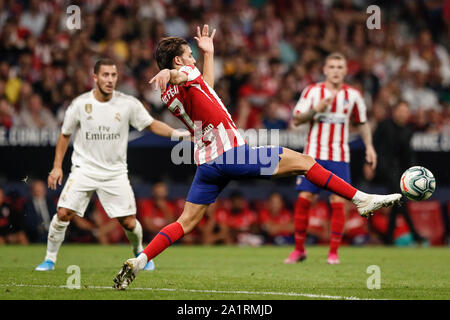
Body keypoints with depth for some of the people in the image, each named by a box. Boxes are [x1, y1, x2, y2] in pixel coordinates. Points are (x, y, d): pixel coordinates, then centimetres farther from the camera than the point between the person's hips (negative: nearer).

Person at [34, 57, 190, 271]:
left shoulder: (128, 104, -6)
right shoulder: (80, 104, -6)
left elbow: (151, 124, 4)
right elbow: (65, 134, 7)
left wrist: (176, 133, -11)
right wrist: (57, 166, 4)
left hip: (115, 172, 1)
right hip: (84, 169, 0)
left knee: (129, 223, -2)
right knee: (63, 213, -15)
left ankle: (140, 253, 29)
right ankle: (49, 259, 3)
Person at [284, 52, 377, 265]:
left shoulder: (353, 95, 4)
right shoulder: (312, 91, 0)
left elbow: (363, 123, 16)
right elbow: (296, 119, -3)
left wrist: (369, 146, 5)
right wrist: (316, 109, -18)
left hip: (340, 157, 1)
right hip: (314, 154, -1)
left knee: (338, 202, -8)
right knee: (304, 199, -7)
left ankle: (333, 252, 0)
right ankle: (299, 249, 6)